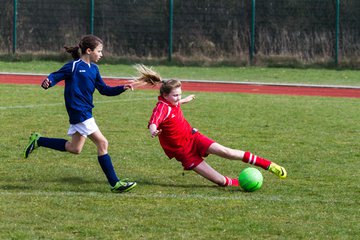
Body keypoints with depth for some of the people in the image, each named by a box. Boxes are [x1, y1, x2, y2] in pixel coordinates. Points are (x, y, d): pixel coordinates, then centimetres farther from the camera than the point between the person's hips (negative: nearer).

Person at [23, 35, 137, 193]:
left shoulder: (93, 69, 13)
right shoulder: (74, 66, -10)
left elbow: (104, 90, 18)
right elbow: (56, 76, -10)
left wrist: (122, 88, 5)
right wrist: (48, 82, -33)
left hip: (85, 113, 9)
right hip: (79, 112, -9)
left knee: (75, 148, 16)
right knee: (102, 143, -11)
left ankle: (38, 141, 26)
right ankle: (115, 184, -8)